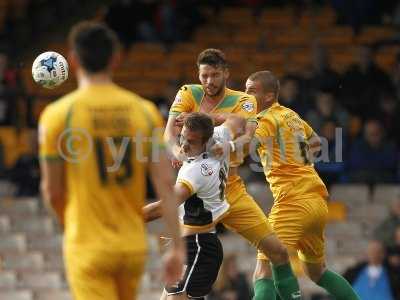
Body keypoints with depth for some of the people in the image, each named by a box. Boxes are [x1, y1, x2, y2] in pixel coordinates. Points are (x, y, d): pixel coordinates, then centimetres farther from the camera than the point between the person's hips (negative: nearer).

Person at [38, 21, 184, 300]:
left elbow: (52, 191, 0)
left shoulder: (58, 114, -7)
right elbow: (166, 183, -4)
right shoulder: (143, 110, 1)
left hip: (88, 248, -4)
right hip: (134, 245, 4)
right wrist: (178, 246, -2)